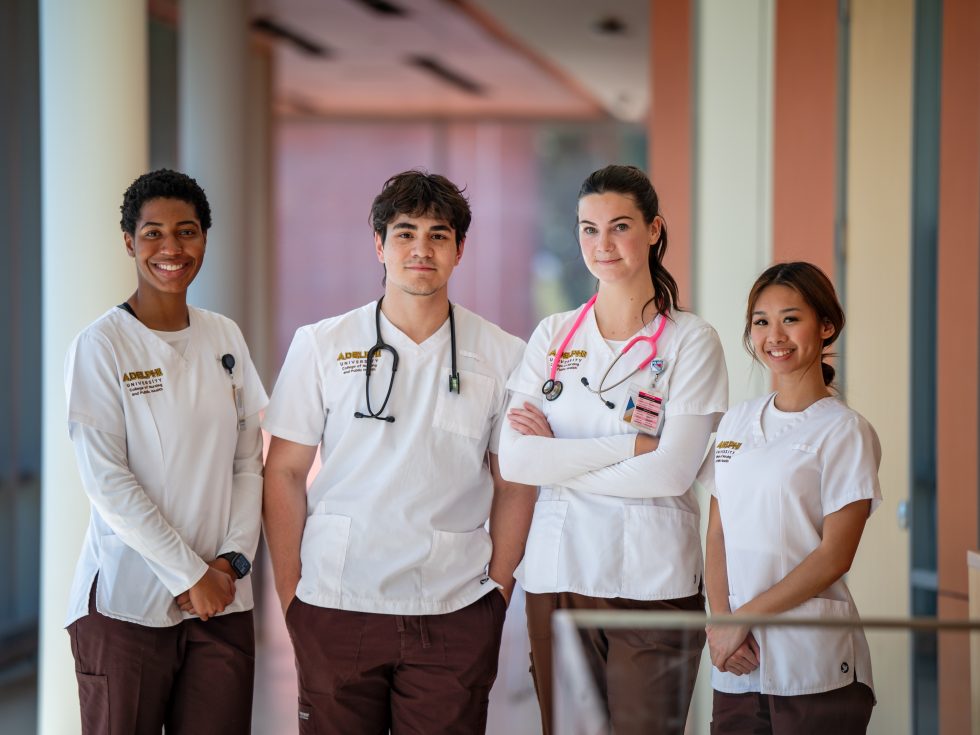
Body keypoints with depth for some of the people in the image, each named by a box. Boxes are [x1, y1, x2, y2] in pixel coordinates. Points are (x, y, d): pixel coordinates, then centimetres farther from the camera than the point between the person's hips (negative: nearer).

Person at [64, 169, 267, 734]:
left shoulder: (225, 337, 9)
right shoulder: (101, 345, -5)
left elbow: (248, 463, 10)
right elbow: (106, 480, -11)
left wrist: (232, 559, -4)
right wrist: (190, 575, -11)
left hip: (224, 599, 4)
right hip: (128, 603, -4)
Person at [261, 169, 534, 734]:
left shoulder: (502, 357, 5)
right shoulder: (321, 346, 4)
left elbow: (513, 485, 9)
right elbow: (285, 474, 5)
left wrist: (498, 591, 2)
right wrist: (289, 594, 1)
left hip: (454, 615, 0)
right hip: (336, 609, 0)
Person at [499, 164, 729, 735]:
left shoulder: (691, 340, 0)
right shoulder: (553, 337, 10)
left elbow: (672, 472, -11)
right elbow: (515, 460, -3)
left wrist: (559, 457, -6)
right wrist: (633, 443, -9)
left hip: (653, 581, -3)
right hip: (558, 574, 3)